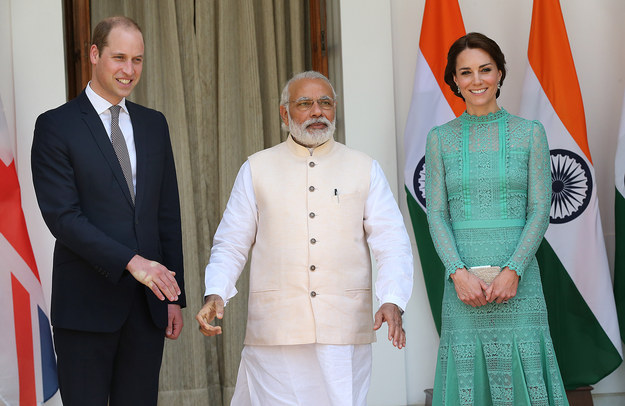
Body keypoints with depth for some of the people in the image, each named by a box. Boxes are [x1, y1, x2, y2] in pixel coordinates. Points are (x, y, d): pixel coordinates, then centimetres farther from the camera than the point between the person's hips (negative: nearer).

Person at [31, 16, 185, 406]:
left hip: (149, 301, 5)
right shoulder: (55, 126, -3)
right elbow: (62, 215, -12)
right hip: (87, 304, -4)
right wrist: (131, 262, -21)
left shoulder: (154, 125, 13)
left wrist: (174, 296, 9)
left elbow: (168, 214, 14)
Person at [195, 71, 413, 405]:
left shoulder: (365, 170, 10)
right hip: (274, 332, 0)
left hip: (344, 331, 0)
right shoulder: (256, 170, 10)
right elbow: (230, 245, 10)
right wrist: (215, 294, -8)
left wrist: (392, 301, -14)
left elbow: (392, 243, 3)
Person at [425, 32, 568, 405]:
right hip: (463, 281, 1)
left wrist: (513, 271, -13)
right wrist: (459, 273, -11)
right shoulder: (441, 139, 8)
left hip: (518, 279, -1)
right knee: (468, 376, 2)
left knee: (523, 375, -1)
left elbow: (540, 211, 0)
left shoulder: (530, 133, 5)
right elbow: (436, 215, 3)